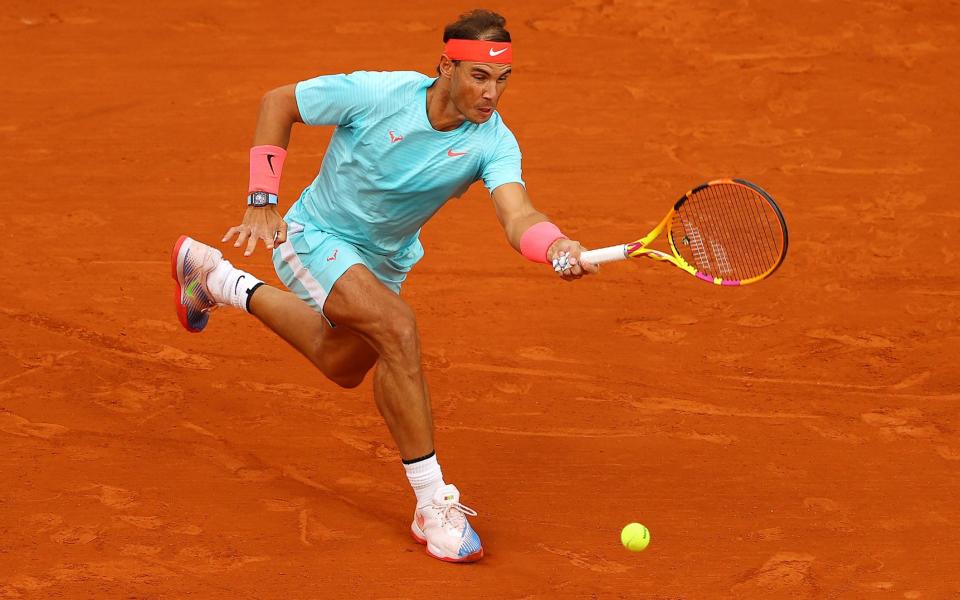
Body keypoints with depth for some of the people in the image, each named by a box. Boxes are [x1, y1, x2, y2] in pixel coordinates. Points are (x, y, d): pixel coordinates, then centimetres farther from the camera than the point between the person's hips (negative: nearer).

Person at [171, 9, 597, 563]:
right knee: (397, 326, -31)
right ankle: (434, 503, -26)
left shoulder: (493, 142, -24)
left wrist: (557, 247, -65)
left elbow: (517, 215, -42)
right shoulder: (376, 94, -29)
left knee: (345, 367, 28)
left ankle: (216, 279, 50)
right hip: (316, 236, -6)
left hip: (382, 261, 6)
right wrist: (262, 202, -18)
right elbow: (278, 104, -14)